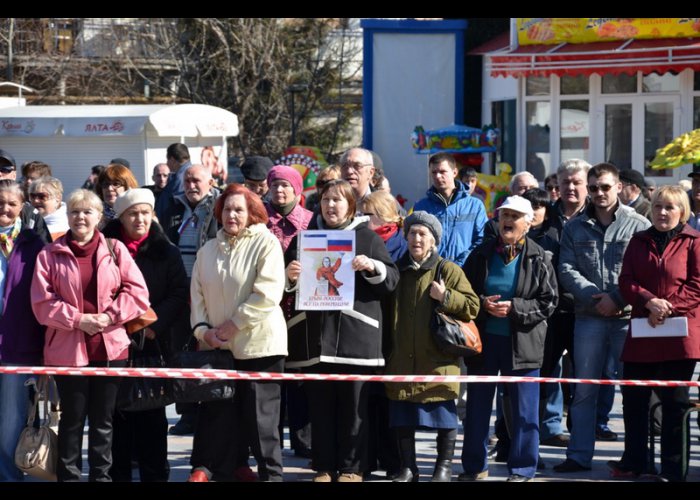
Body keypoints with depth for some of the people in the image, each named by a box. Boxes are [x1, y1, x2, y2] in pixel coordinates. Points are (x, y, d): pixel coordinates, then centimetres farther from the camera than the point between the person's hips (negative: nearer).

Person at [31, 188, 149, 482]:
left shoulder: (115, 250, 5)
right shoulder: (50, 255, 1)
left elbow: (137, 292, 1)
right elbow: (42, 302, -4)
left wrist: (111, 316, -12)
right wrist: (77, 319, -14)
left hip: (110, 347, 1)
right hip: (67, 349, -1)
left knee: (103, 418, 9)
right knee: (72, 417, 5)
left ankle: (102, 474, 18)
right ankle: (68, 475, 13)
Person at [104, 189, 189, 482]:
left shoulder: (165, 252, 5)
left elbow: (179, 294, 0)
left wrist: (155, 323, -11)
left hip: (153, 342, 0)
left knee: (152, 416, 2)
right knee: (117, 413, 2)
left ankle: (154, 473, 8)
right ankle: (118, 474, 9)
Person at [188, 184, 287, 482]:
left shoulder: (266, 243, -5)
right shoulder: (208, 250, 14)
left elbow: (267, 293, -15)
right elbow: (197, 295, 12)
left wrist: (234, 325, -15)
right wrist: (202, 329, -4)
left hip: (258, 344, -5)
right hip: (217, 346, 5)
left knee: (259, 413, -1)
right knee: (216, 410, 5)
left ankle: (270, 473, 7)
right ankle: (207, 469, 10)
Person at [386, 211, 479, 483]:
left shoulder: (448, 270, -1)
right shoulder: (397, 269, 13)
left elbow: (472, 306, -4)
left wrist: (446, 297, -17)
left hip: (438, 360, -4)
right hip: (402, 359, 4)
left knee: (444, 416, 1)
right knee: (402, 417, 6)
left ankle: (444, 467, 13)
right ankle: (407, 468, 15)